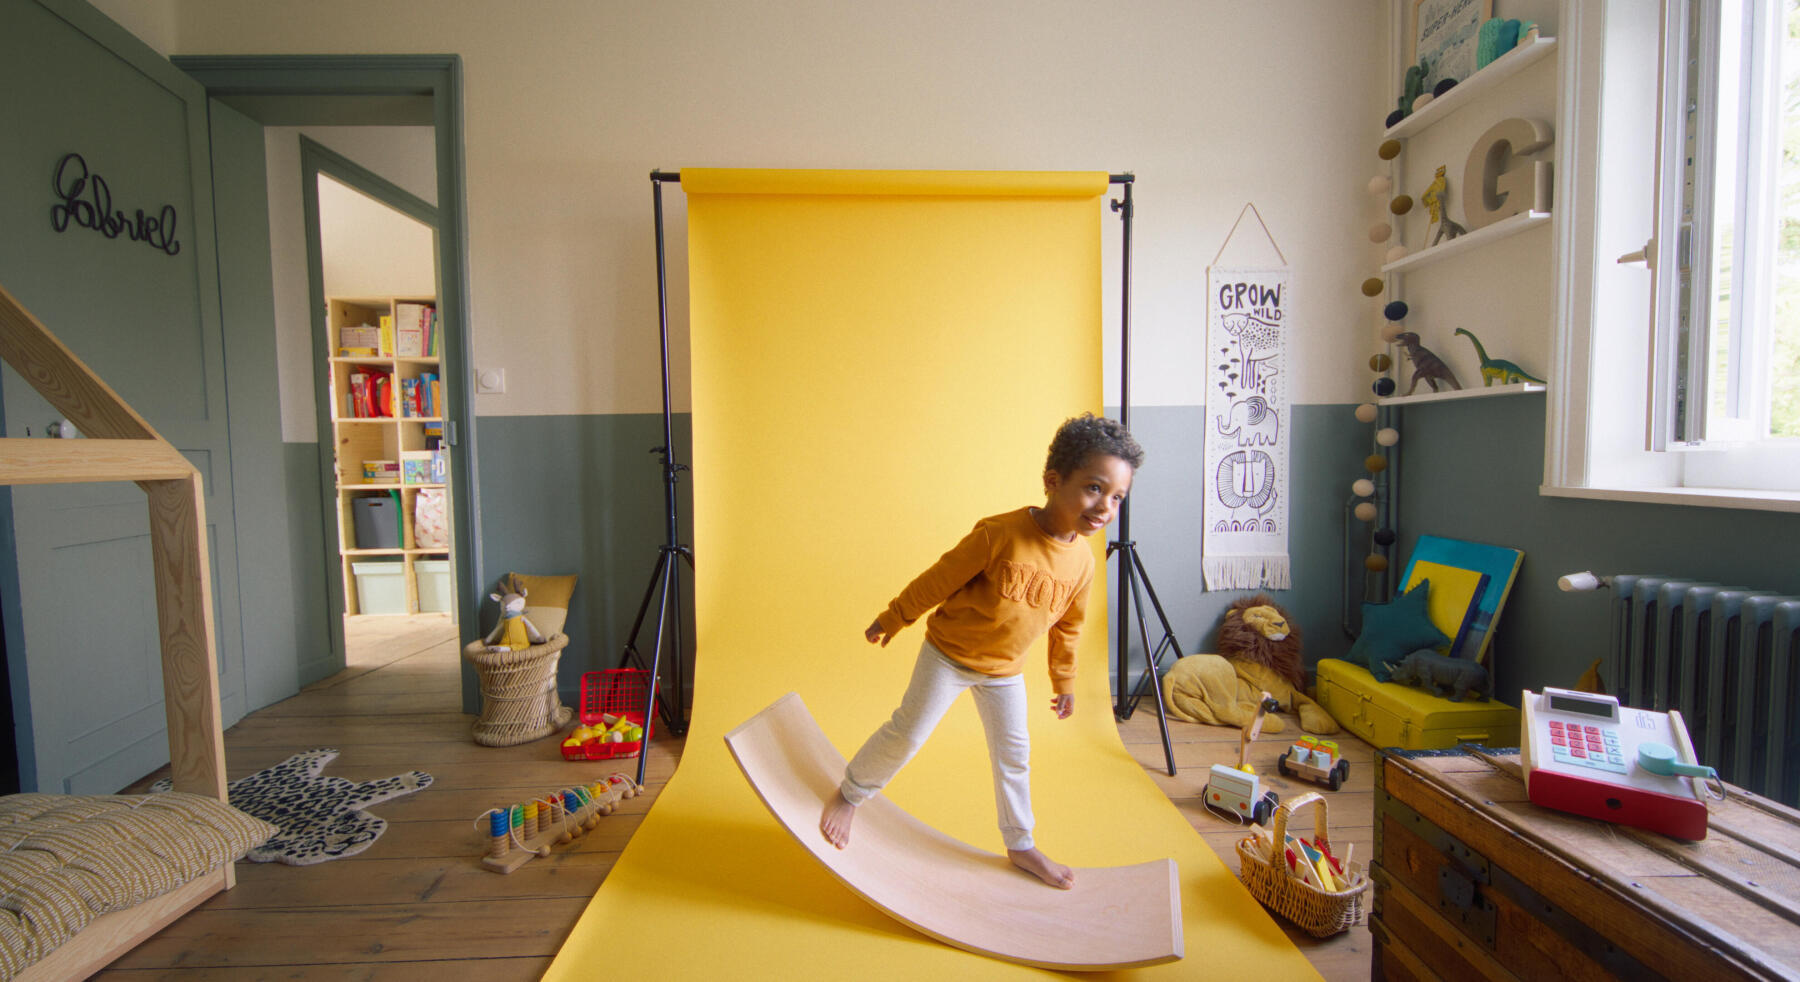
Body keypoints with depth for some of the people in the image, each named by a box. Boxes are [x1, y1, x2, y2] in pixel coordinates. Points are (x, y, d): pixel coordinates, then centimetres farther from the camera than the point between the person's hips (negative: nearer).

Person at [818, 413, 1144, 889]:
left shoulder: (1082, 562, -10)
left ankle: (1021, 845, 36)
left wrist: (1064, 680, 16)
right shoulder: (1000, 533, -28)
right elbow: (940, 579, -19)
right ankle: (848, 795, 27)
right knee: (907, 733, 2)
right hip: (948, 653, -5)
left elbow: (1067, 627, 7)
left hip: (1004, 670, 5)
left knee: (1014, 753, 15)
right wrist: (891, 619, -9)